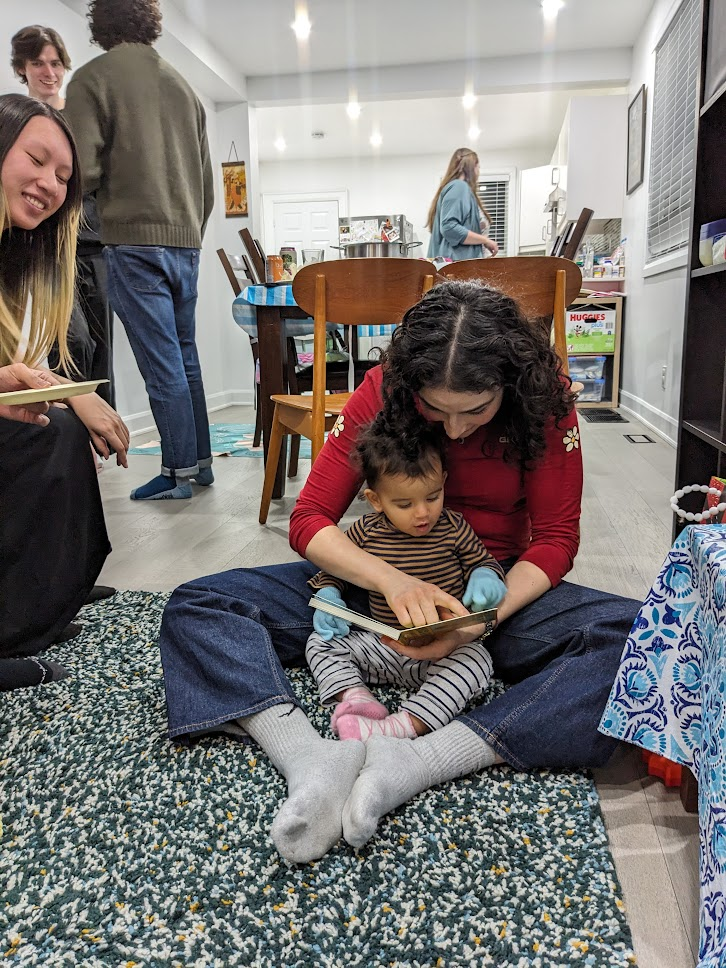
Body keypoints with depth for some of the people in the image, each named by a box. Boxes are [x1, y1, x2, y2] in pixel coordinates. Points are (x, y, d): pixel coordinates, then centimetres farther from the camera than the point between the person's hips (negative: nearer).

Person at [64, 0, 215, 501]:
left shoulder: (93, 78, -2)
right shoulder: (183, 85, 16)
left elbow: (82, 169, -12)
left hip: (134, 240, -6)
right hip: (186, 239, 6)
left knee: (162, 364, -4)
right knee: (185, 356, 12)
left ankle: (180, 472, 2)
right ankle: (200, 461, 18)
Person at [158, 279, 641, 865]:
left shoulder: (546, 401, -13)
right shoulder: (382, 390, -13)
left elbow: (555, 541, -10)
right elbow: (308, 520, -13)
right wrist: (392, 580, -32)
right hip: (384, 582, 1)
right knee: (195, 608, -14)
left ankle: (412, 765, -39)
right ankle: (314, 759, -38)